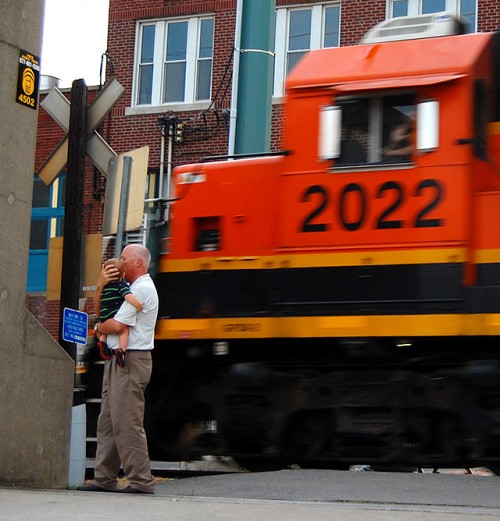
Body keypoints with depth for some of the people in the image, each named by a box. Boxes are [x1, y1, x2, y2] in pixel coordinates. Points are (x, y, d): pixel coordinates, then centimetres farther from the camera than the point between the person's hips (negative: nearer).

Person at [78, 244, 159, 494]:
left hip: (130, 361, -10)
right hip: (119, 361, 10)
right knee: (108, 422, 9)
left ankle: (141, 481, -10)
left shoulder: (142, 289, -10)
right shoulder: (132, 287, 22)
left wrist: (98, 327, 4)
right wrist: (101, 285, 3)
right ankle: (104, 479, 11)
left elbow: (117, 325, -17)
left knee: (127, 422, -12)